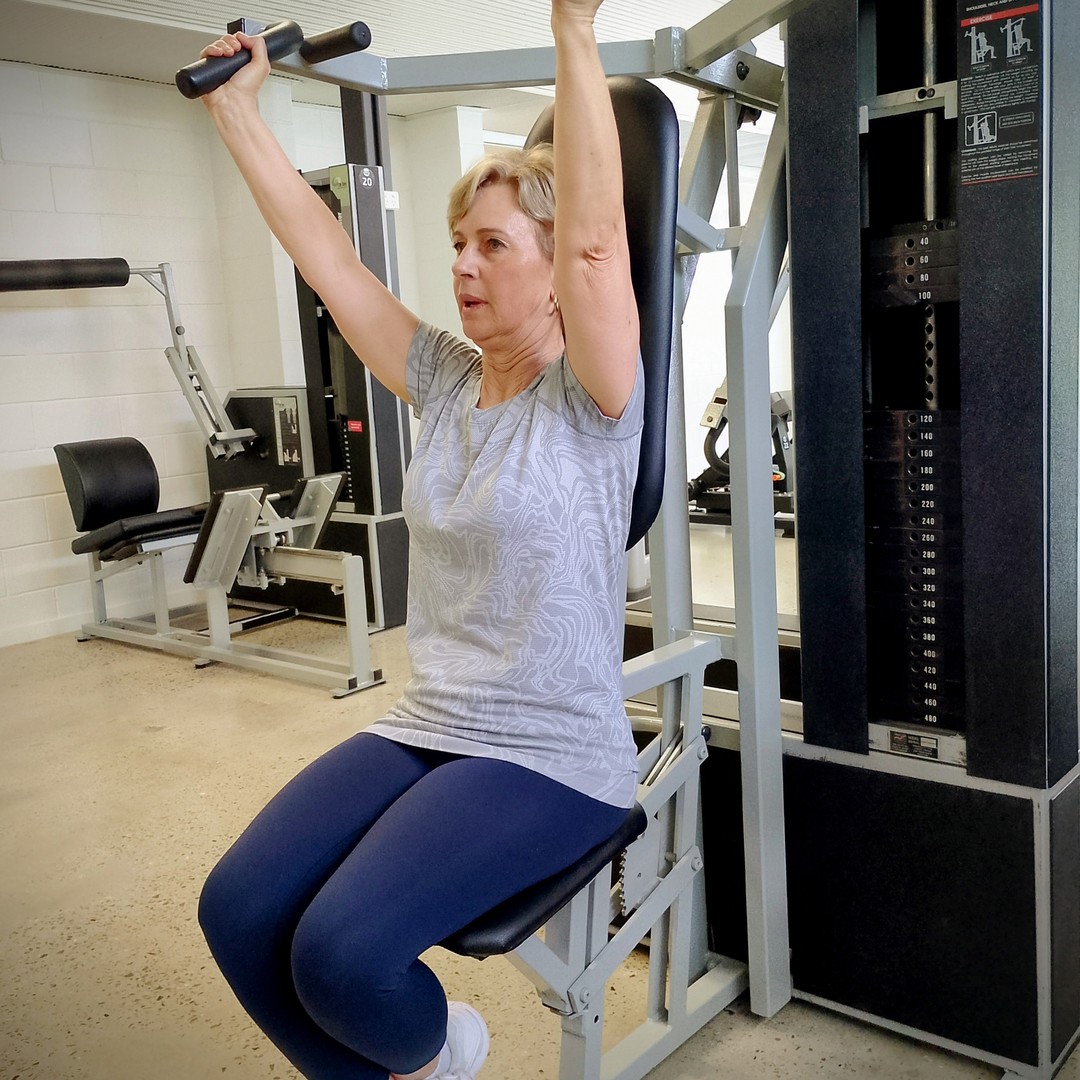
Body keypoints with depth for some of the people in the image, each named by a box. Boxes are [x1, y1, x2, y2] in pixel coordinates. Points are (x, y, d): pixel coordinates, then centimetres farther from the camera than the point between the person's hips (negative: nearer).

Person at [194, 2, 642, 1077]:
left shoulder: (588, 400, -9)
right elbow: (326, 257, 8)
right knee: (238, 909, -12)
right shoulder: (444, 382, 8)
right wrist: (235, 107, 8)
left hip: (552, 757, -6)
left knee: (339, 951, -24)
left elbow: (596, 238, -25)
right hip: (425, 730, 6)